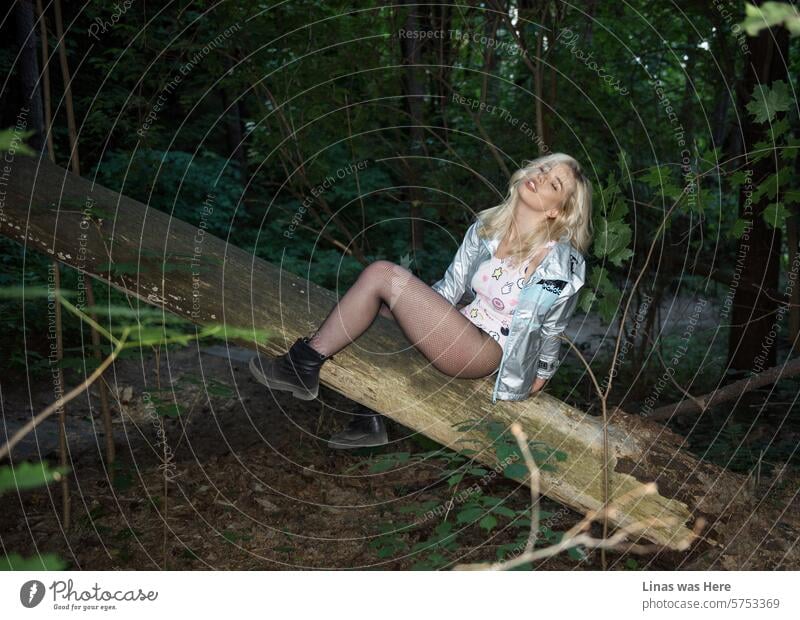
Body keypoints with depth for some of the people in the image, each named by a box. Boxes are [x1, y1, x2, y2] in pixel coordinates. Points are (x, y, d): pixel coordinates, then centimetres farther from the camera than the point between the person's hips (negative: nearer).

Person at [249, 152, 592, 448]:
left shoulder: (561, 263, -12)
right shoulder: (486, 228, 4)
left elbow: (552, 328, 3)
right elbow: (451, 287, 11)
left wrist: (542, 373, 17)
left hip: (485, 352, -8)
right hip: (458, 328, 8)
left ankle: (305, 366, -9)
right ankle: (371, 420, 5)